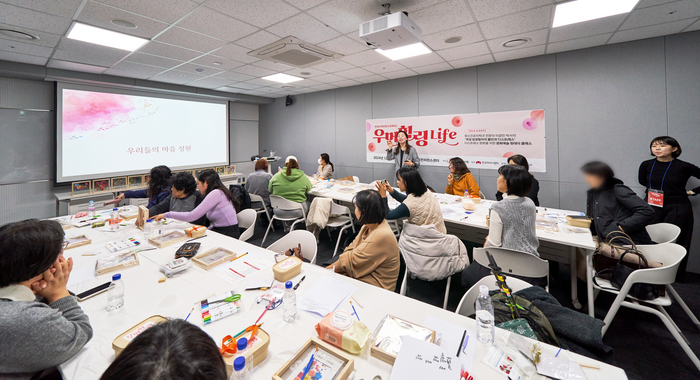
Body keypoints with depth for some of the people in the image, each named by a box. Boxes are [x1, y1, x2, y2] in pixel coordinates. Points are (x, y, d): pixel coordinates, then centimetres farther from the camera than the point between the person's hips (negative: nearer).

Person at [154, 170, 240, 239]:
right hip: (220, 232, 9)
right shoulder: (218, 192, 16)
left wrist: (166, 215, -5)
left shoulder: (216, 193, -16)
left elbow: (192, 216, -16)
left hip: (228, 236, -9)